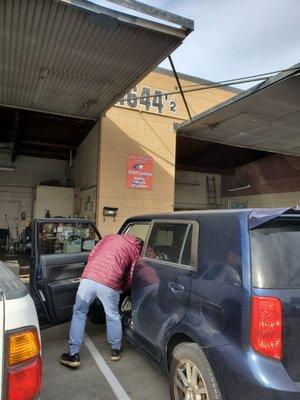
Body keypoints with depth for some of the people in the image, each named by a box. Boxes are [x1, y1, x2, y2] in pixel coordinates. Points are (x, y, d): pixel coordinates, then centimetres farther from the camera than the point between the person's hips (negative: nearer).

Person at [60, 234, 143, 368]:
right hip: (109, 285, -2)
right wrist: (122, 289, 35)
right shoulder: (135, 251, 17)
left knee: (79, 314, 21)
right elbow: (130, 277, 15)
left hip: (88, 278, 2)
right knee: (113, 317, 22)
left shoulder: (110, 237, 26)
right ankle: (116, 350, 40)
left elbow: (91, 255, 23)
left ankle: (73, 355, 26)